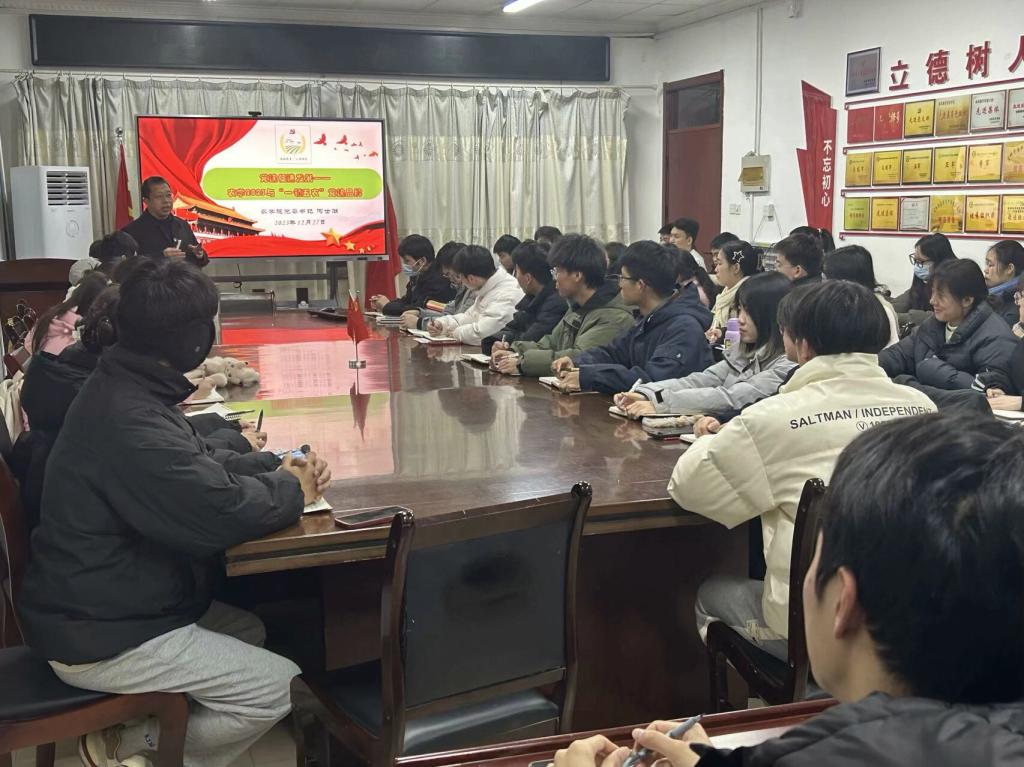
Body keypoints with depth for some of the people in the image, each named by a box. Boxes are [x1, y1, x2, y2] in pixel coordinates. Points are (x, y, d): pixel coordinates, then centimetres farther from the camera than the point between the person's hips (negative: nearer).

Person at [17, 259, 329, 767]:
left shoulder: (124, 387, 4)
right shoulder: (129, 421, -29)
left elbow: (196, 465, 14)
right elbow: (221, 510, -32)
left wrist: (275, 466, -1)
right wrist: (291, 490, -12)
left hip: (105, 602, 10)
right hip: (98, 636, -10)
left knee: (249, 631, 19)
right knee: (279, 687, -7)